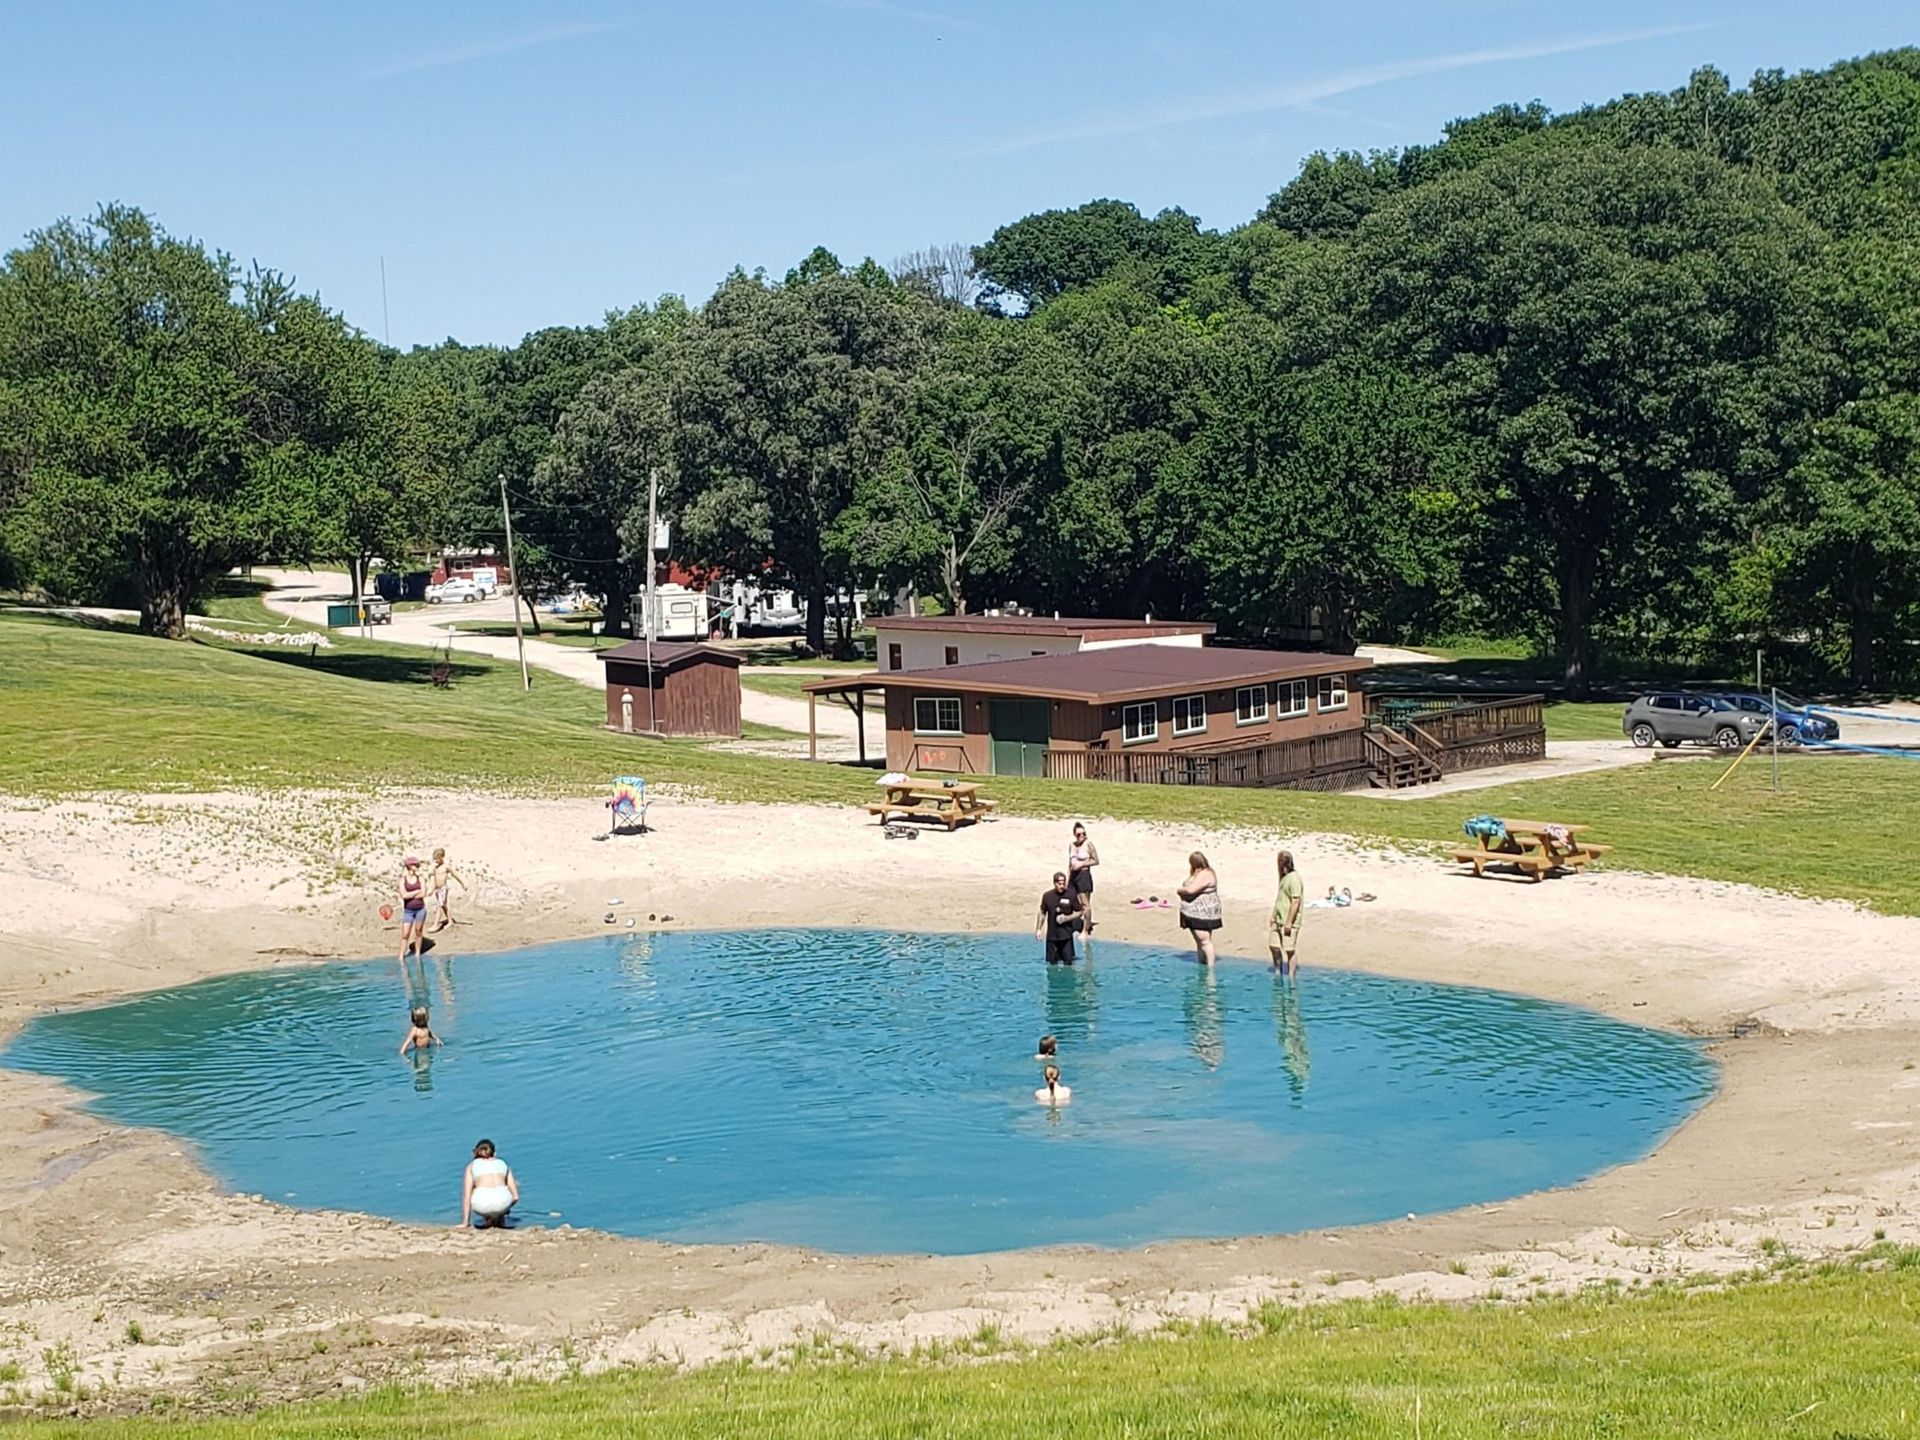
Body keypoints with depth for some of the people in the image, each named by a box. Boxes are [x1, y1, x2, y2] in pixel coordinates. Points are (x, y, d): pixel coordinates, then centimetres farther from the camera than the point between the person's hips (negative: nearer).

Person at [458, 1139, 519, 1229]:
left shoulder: (472, 1165, 21)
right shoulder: (502, 1163, 24)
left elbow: (467, 1196, 14)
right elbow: (515, 1196, 19)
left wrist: (465, 1223, 19)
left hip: (482, 1205, -1)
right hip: (502, 1202, 1)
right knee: (515, 1184, 36)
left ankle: (487, 1218, 21)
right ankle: (500, 1218, 25)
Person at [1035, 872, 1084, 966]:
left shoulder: (1071, 895, -5)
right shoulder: (1047, 895, -1)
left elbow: (1078, 912, 2)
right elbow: (1042, 913, 10)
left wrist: (1066, 918, -14)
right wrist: (1039, 929, 9)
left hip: (1066, 934, -1)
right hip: (1052, 934, 1)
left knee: (1068, 961, -2)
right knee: (1052, 962, 8)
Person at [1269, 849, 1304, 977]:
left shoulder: (1294, 879, -17)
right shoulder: (1284, 877, 15)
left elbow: (1295, 901, -21)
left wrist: (1289, 922, -23)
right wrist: (1273, 917, 23)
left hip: (1288, 922, -10)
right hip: (1279, 920, 10)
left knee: (1290, 950, -5)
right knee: (1273, 945, 15)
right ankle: (1278, 973, 27)